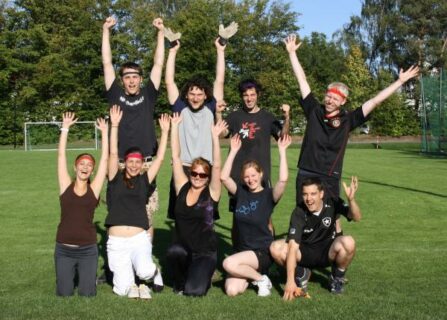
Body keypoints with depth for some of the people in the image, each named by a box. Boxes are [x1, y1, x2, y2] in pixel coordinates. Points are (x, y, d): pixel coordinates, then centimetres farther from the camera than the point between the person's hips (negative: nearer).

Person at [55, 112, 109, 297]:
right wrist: (65, 128, 0)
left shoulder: (94, 189, 1)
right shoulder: (66, 186, 2)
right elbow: (61, 155, 1)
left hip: (88, 250, 0)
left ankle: (88, 277, 35)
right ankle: (70, 274, 35)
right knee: (64, 294, 3)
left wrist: (105, 132, 2)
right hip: (64, 249, 0)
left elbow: (105, 159, 0)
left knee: (87, 294, 2)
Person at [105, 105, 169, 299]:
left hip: (139, 238, 0)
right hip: (116, 241, 0)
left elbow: (160, 158, 5)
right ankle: (124, 269, 25)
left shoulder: (144, 181, 9)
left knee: (145, 272, -28)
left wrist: (165, 132, 2)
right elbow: (113, 154, -3)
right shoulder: (116, 179, 6)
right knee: (123, 289, -7)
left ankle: (152, 270, 7)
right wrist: (114, 126, -10)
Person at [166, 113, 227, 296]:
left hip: (205, 252, -2)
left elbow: (217, 166, -18)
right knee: (174, 252, -34)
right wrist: (175, 126, -5)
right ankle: (180, 281, 1)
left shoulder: (212, 193, -5)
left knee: (194, 291, -22)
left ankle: (202, 274, 17)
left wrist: (215, 136, -24)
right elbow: (176, 157, -2)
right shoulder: (182, 188, 1)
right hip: (182, 248, 2)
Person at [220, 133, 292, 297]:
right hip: (241, 251, 4)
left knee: (228, 263, -31)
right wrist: (234, 150, -6)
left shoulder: (269, 195, -5)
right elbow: (223, 177, -7)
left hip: (263, 252, -4)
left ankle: (261, 279, -5)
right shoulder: (240, 192, 5)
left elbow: (283, 179, -23)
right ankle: (250, 273, 16)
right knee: (232, 290, -16)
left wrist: (282, 150, -21)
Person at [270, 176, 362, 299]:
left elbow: (356, 217, -26)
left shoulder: (332, 203, -15)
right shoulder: (299, 213, -21)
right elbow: (293, 247, -29)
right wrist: (290, 280, -37)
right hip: (305, 253, 0)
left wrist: (351, 199, -47)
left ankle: (337, 278, -2)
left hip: (327, 253, 1)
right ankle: (302, 274, 2)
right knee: (276, 248, -28)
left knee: (348, 243, -32)